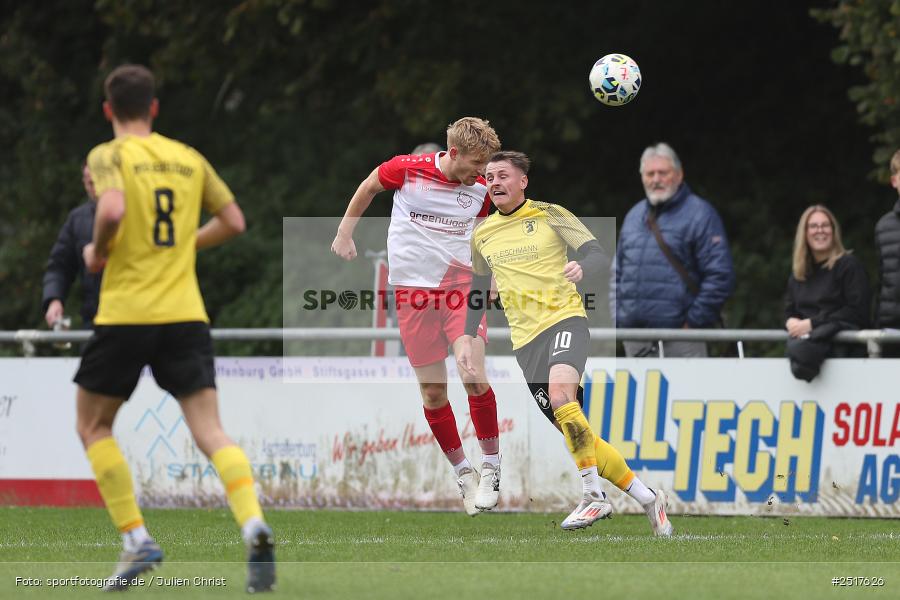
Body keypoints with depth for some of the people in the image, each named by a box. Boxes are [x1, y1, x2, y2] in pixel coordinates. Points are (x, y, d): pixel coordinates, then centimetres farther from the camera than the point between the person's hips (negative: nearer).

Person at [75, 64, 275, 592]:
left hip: (126, 314, -3)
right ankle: (255, 526, -28)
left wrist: (97, 252, -2)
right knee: (211, 433, -3)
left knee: (94, 427, 15)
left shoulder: (109, 156, -2)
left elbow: (113, 210, -21)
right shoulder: (190, 159, 13)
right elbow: (234, 221, 15)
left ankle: (138, 541, 5)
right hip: (186, 314, 3)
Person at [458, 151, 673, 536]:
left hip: (564, 319, -5)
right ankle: (647, 498, 6)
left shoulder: (549, 215, 1)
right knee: (576, 434, -3)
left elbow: (600, 257, -3)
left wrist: (581, 268, -26)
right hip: (525, 339, 5)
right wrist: (467, 338, 16)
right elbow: (479, 290, 27)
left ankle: (594, 496, -27)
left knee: (560, 396, -33)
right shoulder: (482, 235, 15)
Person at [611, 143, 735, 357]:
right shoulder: (634, 216, 18)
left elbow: (720, 275, -9)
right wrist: (617, 318, 11)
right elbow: (617, 272, 24)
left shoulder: (699, 214, -3)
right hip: (634, 337, 6)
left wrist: (694, 322, -12)